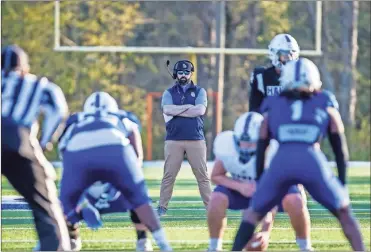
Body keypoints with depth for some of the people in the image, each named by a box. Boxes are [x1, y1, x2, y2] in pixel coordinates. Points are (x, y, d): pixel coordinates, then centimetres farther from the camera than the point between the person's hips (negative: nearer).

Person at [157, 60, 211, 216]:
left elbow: (200, 110, -9)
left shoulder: (199, 92, 10)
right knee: (168, 175, -2)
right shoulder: (169, 93, 12)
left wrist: (176, 112, -6)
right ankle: (162, 207, 2)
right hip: (173, 140, 0)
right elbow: (167, 109, -9)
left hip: (196, 140, 0)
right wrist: (188, 107, -7)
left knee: (202, 175, -1)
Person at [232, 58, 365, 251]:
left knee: (253, 213, 20)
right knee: (344, 213, 18)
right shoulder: (325, 105, 26)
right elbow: (339, 148, 25)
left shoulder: (273, 106, 28)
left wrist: (259, 183, 32)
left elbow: (261, 148, 27)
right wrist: (342, 183, 30)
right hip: (312, 163, -1)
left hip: (281, 162, 1)